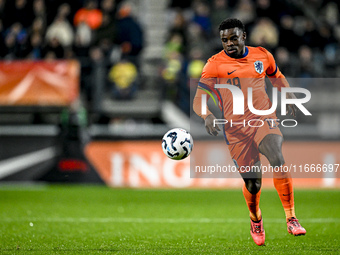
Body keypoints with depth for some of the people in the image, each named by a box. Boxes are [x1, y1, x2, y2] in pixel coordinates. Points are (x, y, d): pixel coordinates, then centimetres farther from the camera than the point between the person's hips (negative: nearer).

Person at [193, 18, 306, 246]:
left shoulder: (262, 55, 8)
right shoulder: (215, 64, -2)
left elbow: (276, 75, 29)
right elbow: (199, 98, -8)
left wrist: (288, 94, 10)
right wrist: (207, 116, -29)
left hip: (264, 119, 1)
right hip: (236, 128, -1)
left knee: (278, 161, -27)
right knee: (252, 183, -3)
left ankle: (291, 219, -20)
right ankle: (256, 219, 31)